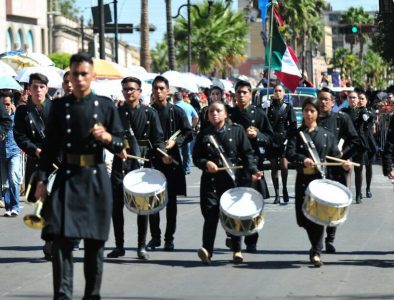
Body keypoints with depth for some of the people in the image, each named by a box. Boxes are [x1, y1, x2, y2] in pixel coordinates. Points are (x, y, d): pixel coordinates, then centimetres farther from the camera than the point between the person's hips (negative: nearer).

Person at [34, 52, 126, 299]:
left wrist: (108, 138, -18)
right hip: (66, 177, 0)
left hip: (96, 179, 0)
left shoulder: (106, 106, 3)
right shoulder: (59, 106, 6)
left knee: (95, 240, 6)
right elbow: (50, 146, 6)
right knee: (61, 236, -10)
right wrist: (42, 179, -1)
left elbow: (121, 146, 4)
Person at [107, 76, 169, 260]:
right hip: (120, 162, 1)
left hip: (142, 162, -1)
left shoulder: (150, 113, 4)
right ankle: (119, 246, 9)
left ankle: (142, 246, 9)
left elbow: (158, 139, 2)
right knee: (116, 204, 0)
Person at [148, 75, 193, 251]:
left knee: (171, 201, 3)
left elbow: (188, 134, 3)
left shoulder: (176, 112, 3)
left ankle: (169, 238, 10)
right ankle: (155, 237, 12)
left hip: (171, 161, -1)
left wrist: (175, 142, -13)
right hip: (152, 161, 1)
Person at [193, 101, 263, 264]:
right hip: (210, 179, 0)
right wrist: (206, 163, -11)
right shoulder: (203, 134, 9)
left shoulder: (237, 131, 5)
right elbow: (196, 157, 9)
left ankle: (237, 250, 16)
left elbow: (247, 153, 4)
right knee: (210, 213, -10)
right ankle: (207, 250, -14)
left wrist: (253, 170, -10)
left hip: (232, 179, 0)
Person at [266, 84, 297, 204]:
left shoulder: (288, 107, 6)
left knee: (284, 166, -15)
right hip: (272, 141, 2)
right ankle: (277, 195, 8)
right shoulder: (269, 108, 9)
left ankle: (284, 189, 6)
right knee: (274, 167, 3)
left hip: (284, 140, -2)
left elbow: (293, 125, 3)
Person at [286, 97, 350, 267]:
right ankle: (316, 247, 23)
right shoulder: (297, 134, 6)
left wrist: (343, 163, -13)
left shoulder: (326, 135, 8)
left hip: (321, 178, -1)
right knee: (303, 217, 1)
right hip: (303, 179, 1)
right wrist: (303, 160, -26)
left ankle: (316, 252, -6)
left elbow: (335, 155, 8)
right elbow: (289, 153, -8)